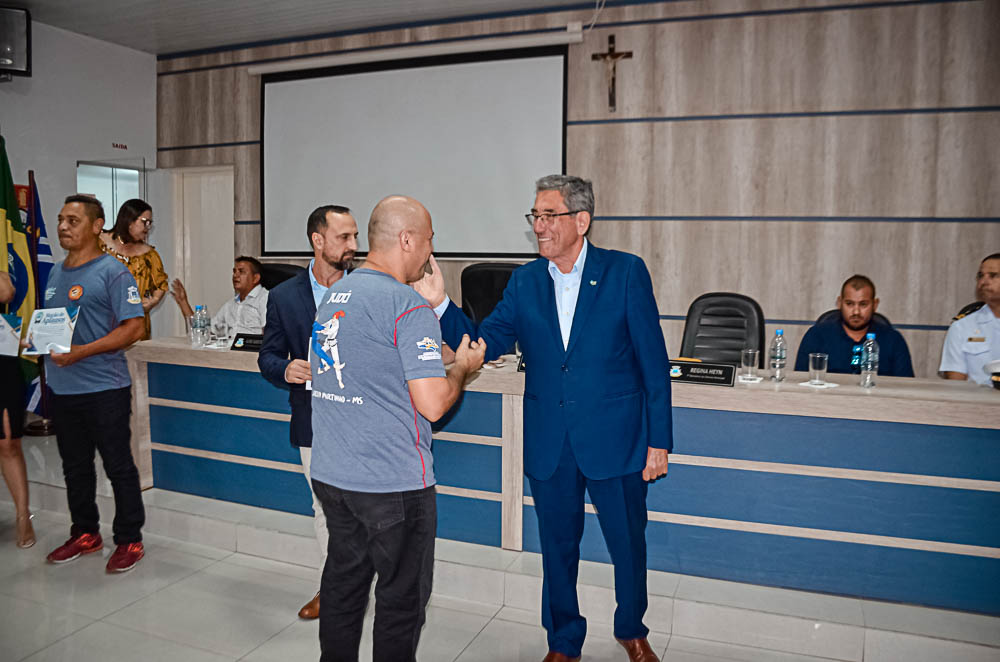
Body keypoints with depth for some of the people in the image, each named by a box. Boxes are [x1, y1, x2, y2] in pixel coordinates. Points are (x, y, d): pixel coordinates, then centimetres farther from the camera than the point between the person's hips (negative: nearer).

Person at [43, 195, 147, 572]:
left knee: (119, 467, 2)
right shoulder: (56, 273, 15)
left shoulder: (112, 272, -9)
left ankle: (129, 541, 14)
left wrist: (81, 352, -23)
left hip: (104, 389, -8)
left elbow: (133, 327, -17)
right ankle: (85, 534, 33)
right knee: (75, 466, 17)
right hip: (61, 388, 8)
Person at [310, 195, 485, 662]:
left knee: (343, 581, 21)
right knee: (402, 596, 9)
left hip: (330, 474, 8)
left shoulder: (332, 296, 9)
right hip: (392, 483, -8)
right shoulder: (408, 307, -17)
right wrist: (462, 366, -1)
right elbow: (433, 404, -20)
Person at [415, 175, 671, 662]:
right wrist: (440, 305, -17)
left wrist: (658, 440, -6)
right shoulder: (525, 282, 3)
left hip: (614, 439, -2)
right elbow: (482, 345, -1)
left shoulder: (625, 272, -6)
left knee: (628, 545, 13)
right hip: (549, 443, 3)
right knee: (558, 548, 16)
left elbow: (653, 361, -5)